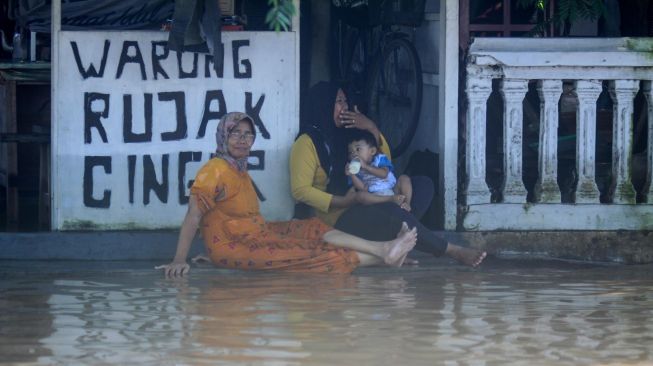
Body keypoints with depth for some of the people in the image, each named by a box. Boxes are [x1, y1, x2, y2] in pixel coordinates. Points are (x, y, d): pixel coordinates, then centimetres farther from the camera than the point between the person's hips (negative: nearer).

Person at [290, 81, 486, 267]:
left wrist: (372, 129, 4)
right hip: (338, 218, -9)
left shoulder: (343, 136, 20)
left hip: (364, 207, 9)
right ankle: (453, 251, -27)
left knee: (423, 185, -5)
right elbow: (300, 190, -16)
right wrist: (342, 202, -22)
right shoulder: (307, 143, -5)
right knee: (389, 211, -36)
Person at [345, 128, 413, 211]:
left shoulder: (380, 159, 8)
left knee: (404, 178, -18)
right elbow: (363, 188, -3)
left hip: (393, 190, 0)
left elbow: (384, 174, -14)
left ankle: (406, 202, -30)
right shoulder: (356, 169, 11)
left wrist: (365, 166, -18)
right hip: (375, 197, 0)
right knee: (359, 195, -30)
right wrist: (351, 175, -16)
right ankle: (391, 199, -36)